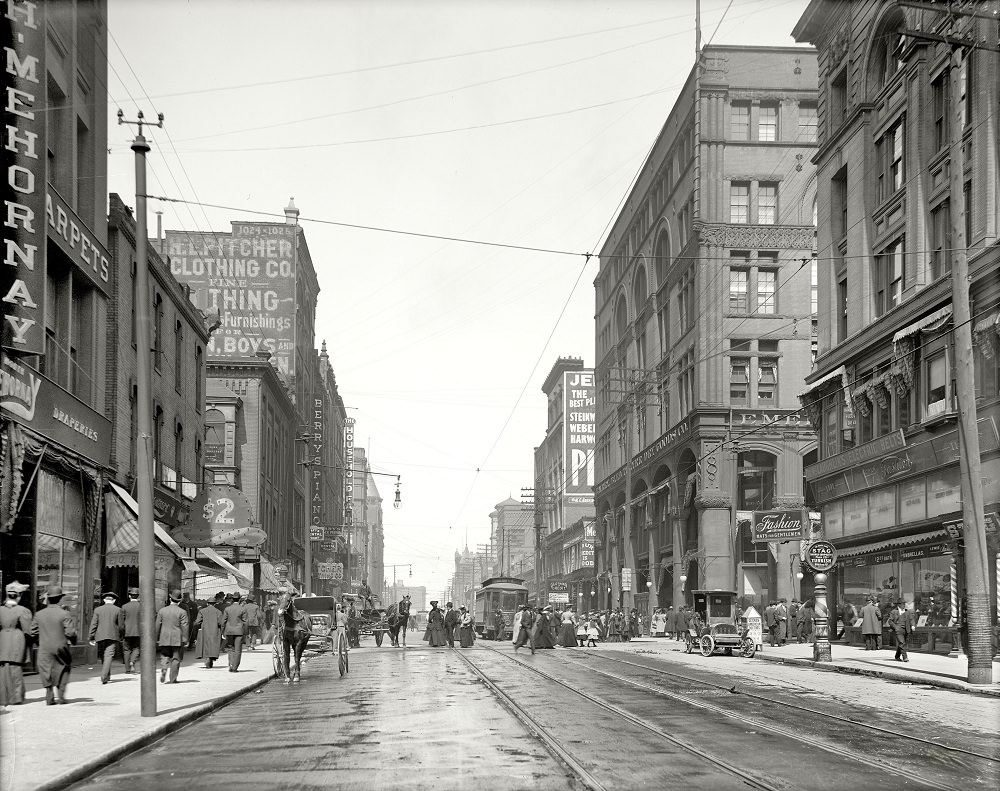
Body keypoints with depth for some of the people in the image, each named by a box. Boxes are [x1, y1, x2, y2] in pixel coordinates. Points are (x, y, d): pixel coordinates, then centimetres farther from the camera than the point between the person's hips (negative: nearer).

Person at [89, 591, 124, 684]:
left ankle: (106, 676, 24)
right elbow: (121, 626, 2)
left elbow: (93, 624, 1)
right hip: (113, 637, -2)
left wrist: (92, 637, 3)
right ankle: (104, 677, -20)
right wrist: (121, 636, 15)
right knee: (109, 656, -7)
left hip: (100, 637, 2)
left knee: (103, 657, 14)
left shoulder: (97, 610, 5)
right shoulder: (118, 610, 1)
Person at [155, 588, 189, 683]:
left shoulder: (162, 610, 4)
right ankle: (173, 679, 3)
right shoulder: (182, 612, -5)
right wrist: (185, 639, -6)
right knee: (176, 658, 4)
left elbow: (157, 626, 8)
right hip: (177, 640, -2)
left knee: (164, 656, 14)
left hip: (164, 639, 2)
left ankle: (163, 669, -14)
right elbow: (184, 627, -9)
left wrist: (156, 639, 15)